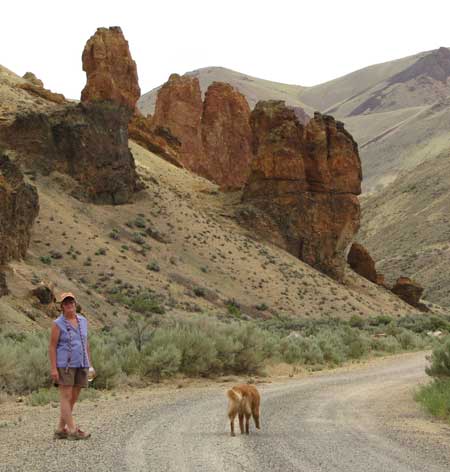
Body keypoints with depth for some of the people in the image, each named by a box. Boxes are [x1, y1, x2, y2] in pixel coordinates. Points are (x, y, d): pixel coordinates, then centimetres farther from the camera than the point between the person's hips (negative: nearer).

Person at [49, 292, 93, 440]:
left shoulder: (83, 321, 10)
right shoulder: (58, 324, -6)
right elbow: (52, 347, -7)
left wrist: (89, 364, 12)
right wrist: (53, 368, -14)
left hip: (80, 365, 6)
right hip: (65, 365, -6)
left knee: (73, 398, 7)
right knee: (66, 397, -7)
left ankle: (60, 430, 14)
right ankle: (73, 430, -7)